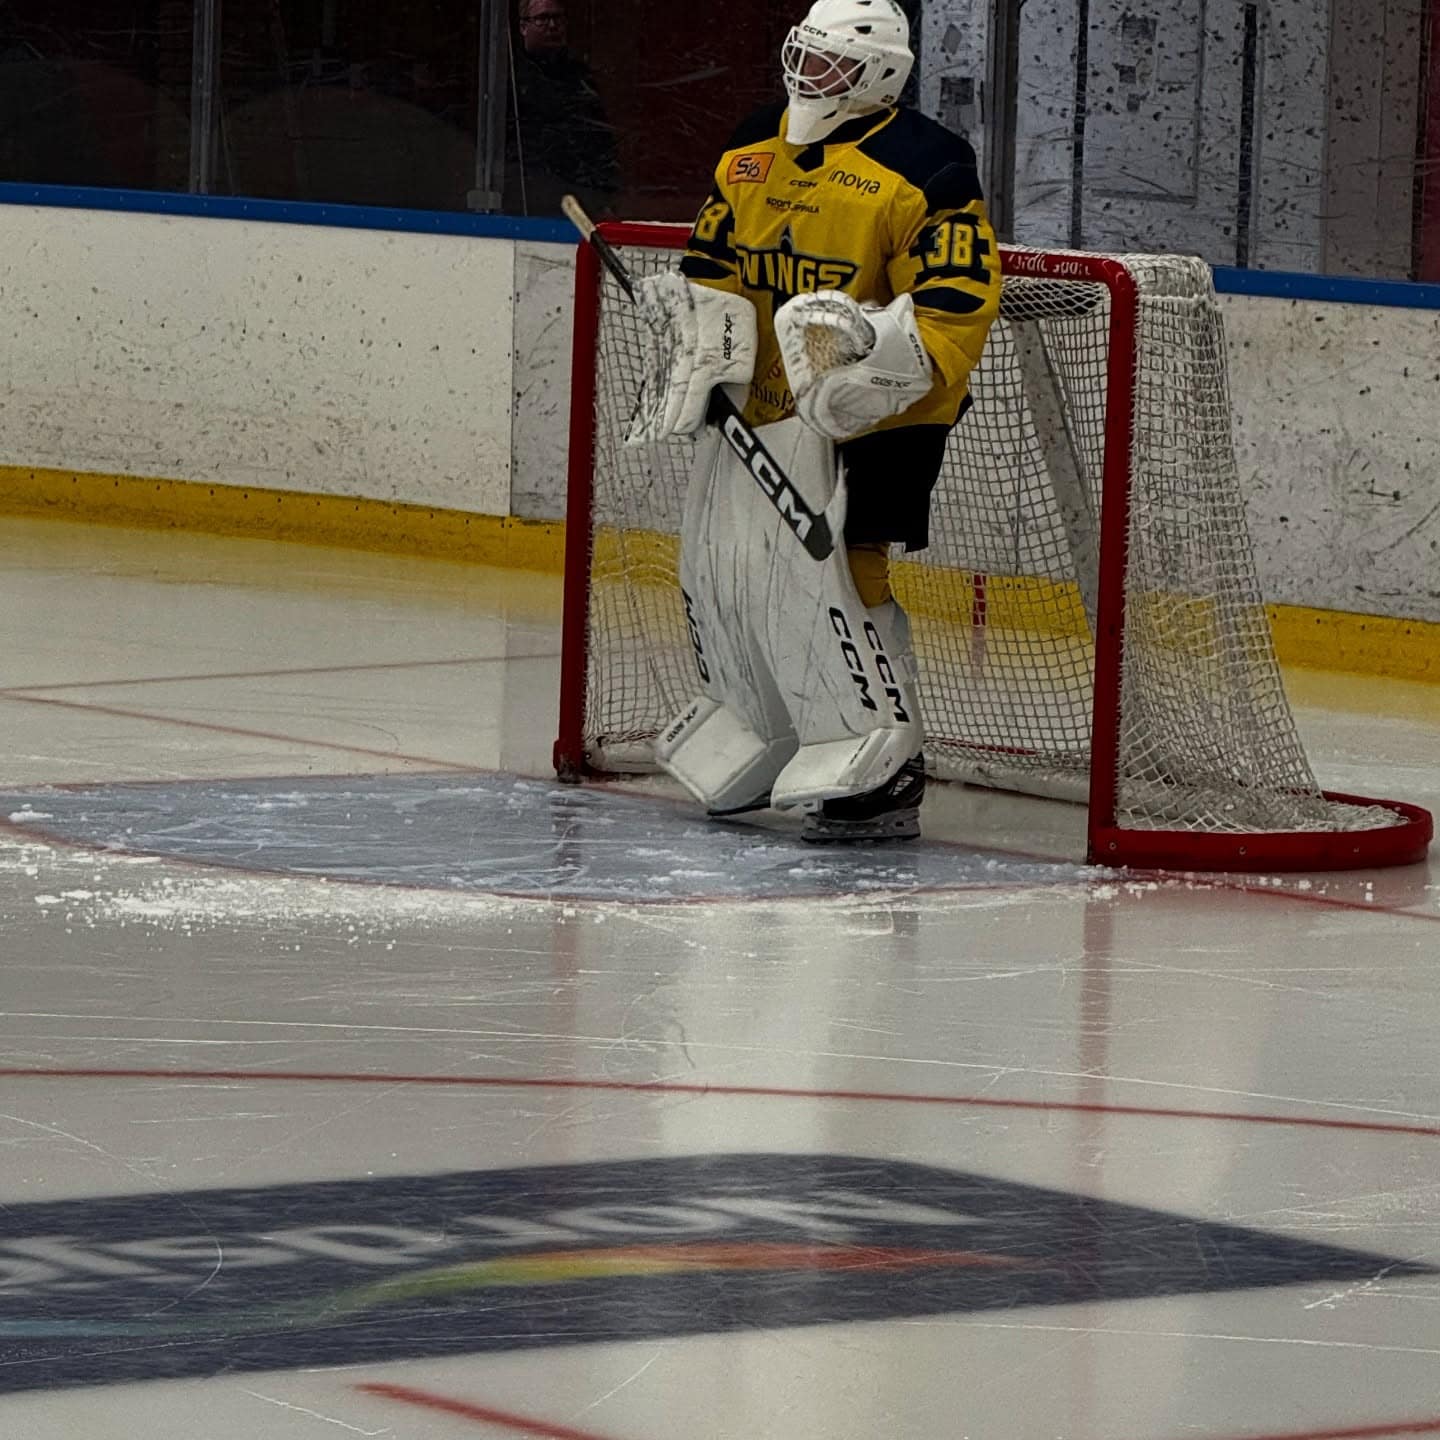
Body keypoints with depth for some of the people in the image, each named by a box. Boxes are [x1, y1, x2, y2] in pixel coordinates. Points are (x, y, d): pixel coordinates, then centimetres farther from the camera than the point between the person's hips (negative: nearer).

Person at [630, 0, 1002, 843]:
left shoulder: (924, 168, -13)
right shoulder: (754, 153, 11)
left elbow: (958, 301, -18)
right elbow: (713, 269, 18)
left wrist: (873, 357, -30)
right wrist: (699, 357, 3)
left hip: (872, 411, -8)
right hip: (764, 407, 8)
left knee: (829, 572, -17)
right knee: (718, 568, 12)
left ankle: (885, 770, -11)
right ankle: (755, 746, 31)